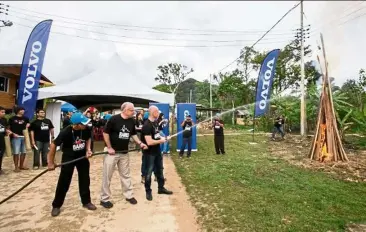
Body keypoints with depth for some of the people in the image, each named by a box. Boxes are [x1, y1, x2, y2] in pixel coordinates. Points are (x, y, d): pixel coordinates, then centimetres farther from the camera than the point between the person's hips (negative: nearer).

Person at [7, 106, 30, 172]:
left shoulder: (25, 118, 11)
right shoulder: (12, 119, -1)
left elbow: (28, 124, 26)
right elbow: (8, 128, -1)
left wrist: (27, 125, 3)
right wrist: (13, 133, -15)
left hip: (24, 137, 5)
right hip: (15, 137, -5)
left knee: (24, 152, 10)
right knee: (16, 152, -5)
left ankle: (21, 165, 24)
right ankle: (16, 167, 6)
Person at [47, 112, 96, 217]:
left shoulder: (86, 129, -21)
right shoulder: (65, 132, -30)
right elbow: (53, 145, -19)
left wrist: (88, 149, -13)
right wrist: (51, 162, -15)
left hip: (82, 156, 4)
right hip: (68, 157, -3)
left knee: (85, 179, 9)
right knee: (64, 182, 1)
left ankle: (86, 201, 25)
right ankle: (56, 205, 20)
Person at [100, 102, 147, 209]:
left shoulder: (132, 121, 0)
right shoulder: (114, 119, -17)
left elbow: (133, 134, 12)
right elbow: (105, 133, -13)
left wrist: (140, 143, 0)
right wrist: (109, 148, -13)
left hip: (124, 153, 5)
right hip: (112, 152, -5)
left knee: (126, 175, 15)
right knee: (107, 176, 6)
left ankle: (129, 195, 29)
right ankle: (104, 199, 20)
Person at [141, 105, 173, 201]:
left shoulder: (155, 123, 5)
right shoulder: (147, 125, -23)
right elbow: (149, 142, -29)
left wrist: (162, 138, 1)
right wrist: (161, 141, -17)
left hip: (157, 151, 9)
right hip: (149, 153, -9)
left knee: (159, 170, 19)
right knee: (149, 172, 6)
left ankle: (161, 188, 34)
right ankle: (148, 191, 22)